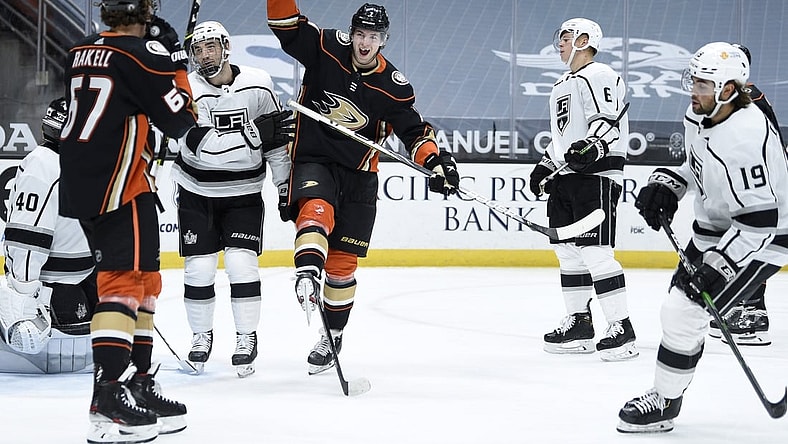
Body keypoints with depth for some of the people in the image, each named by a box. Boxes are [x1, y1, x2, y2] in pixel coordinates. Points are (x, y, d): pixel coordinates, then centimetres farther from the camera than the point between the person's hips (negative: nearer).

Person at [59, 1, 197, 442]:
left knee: (145, 280, 16)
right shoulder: (141, 55, -12)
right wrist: (175, 61, 3)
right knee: (125, 281, -13)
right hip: (119, 185, -9)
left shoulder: (83, 51, 13)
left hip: (81, 183, 9)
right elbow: (180, 120, -9)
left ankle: (139, 386, 22)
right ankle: (110, 401, -21)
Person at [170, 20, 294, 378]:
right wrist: (254, 131, -34)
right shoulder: (188, 90, -15)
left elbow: (276, 138, 1)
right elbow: (201, 144, -28)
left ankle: (247, 338, 3)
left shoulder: (257, 85, -9)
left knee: (241, 263, -11)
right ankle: (201, 336, 20)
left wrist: (287, 185, 1)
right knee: (198, 268, 0)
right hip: (197, 192, 0)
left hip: (243, 191, 0)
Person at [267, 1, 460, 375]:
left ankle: (333, 335, 20)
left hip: (358, 176, 2)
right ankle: (307, 276, -57)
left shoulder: (393, 86, -5)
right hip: (313, 159, -1)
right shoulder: (326, 48, -7)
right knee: (317, 211, -35)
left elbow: (413, 130, -2)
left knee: (342, 262, 6)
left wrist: (437, 161, -17)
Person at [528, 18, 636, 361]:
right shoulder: (561, 86, 24)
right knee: (567, 251, 10)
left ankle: (621, 329, -12)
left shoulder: (600, 76, -6)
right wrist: (545, 166, 23)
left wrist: (592, 148, -35)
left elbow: (609, 122, -19)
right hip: (565, 176, 10)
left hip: (596, 174, -10)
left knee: (595, 251, -15)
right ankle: (579, 324, 18)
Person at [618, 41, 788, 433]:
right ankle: (665, 394, 25)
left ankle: (665, 402, 2)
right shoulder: (699, 117, -3)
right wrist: (666, 186, 4)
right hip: (714, 228, 10)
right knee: (676, 309, 11)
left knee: (685, 312, -14)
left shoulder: (746, 137, -31)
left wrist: (717, 265, -31)